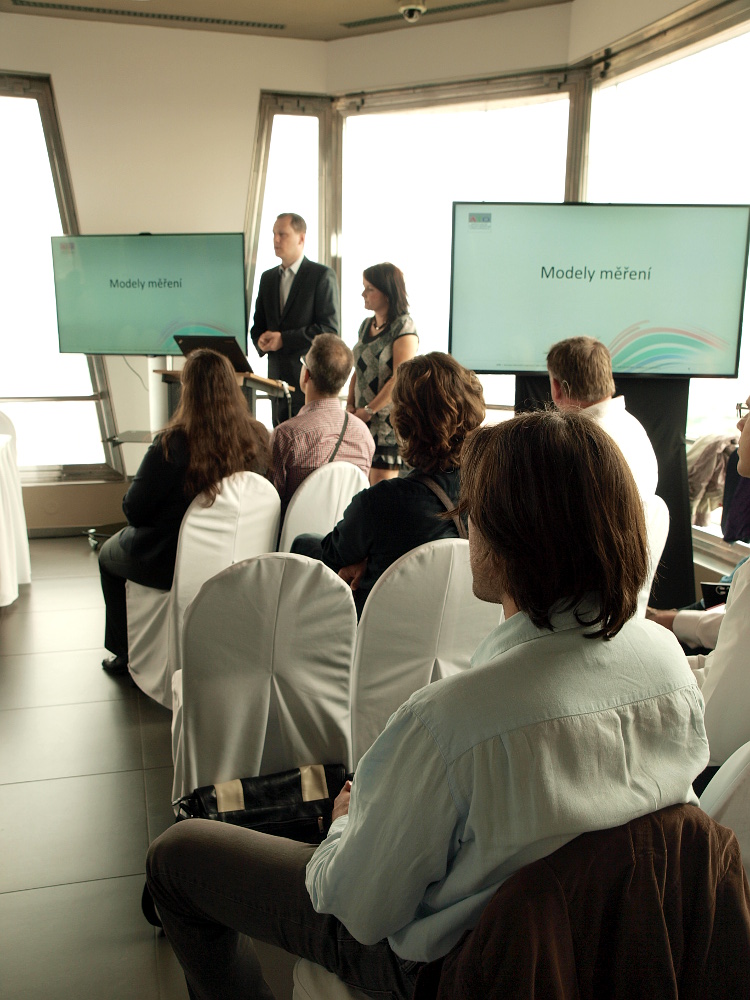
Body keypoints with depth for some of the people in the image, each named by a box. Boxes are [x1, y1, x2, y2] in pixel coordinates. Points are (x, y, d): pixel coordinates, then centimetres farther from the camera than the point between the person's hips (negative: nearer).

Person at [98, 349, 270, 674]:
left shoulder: (172, 446, -29)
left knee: (109, 555, 29)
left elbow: (134, 511, -19)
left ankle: (127, 655, 40)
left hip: (172, 563, -6)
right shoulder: (258, 437, -13)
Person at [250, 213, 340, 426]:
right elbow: (258, 324, 21)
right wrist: (261, 340, -4)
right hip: (277, 376, 6)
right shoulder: (268, 278, 17)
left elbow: (329, 328, -11)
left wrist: (284, 339, -16)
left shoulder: (322, 276, -3)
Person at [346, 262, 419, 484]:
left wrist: (369, 410, -14)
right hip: (362, 420, 7)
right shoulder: (366, 325, 15)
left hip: (388, 418, -7)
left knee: (381, 483, -7)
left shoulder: (404, 327, -9)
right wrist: (350, 405, 6)